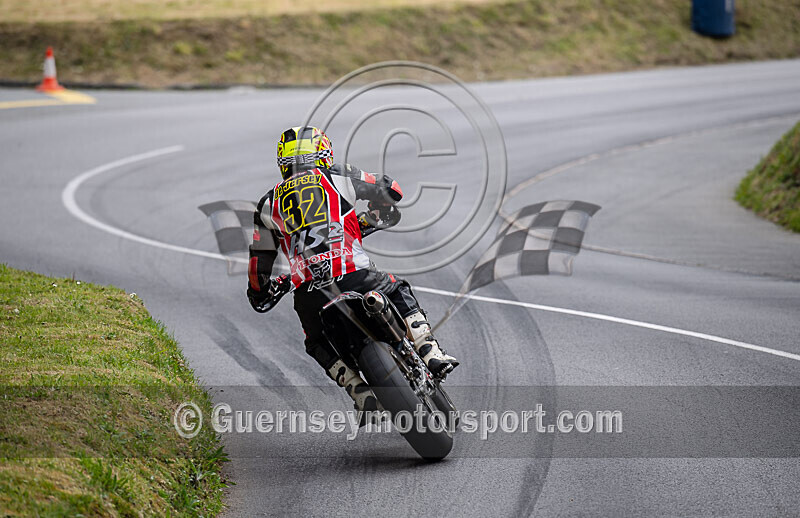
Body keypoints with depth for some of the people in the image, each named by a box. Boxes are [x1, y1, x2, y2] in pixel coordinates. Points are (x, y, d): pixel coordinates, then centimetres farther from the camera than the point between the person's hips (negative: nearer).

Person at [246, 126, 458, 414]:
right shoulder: (337, 176, 15)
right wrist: (375, 215, 44)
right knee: (399, 291, 29)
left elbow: (259, 262, 22)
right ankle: (431, 353, 12)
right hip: (353, 275, -1)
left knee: (318, 345, 28)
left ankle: (361, 394, 7)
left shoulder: (269, 204, 21)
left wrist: (259, 293, 41)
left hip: (308, 290, 1)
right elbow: (390, 190, 24)